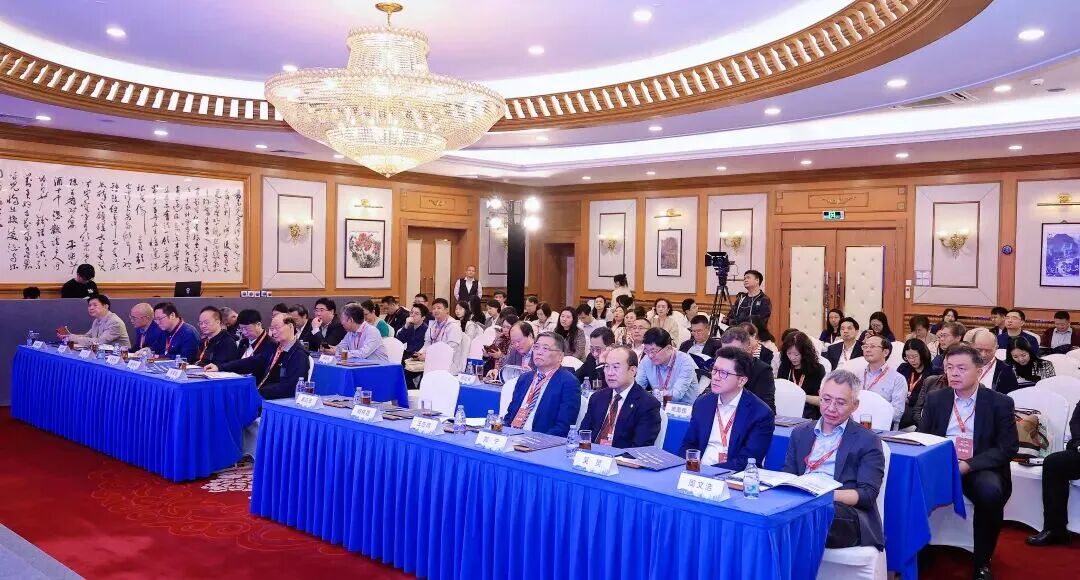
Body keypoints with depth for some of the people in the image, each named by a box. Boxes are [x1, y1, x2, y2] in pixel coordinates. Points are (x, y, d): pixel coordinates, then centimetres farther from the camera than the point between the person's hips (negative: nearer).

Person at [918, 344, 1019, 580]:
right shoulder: (935, 399, 8)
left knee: (991, 491, -35)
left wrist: (968, 465, -19)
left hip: (980, 469, -2)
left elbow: (1008, 448, -6)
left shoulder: (1000, 403, 0)